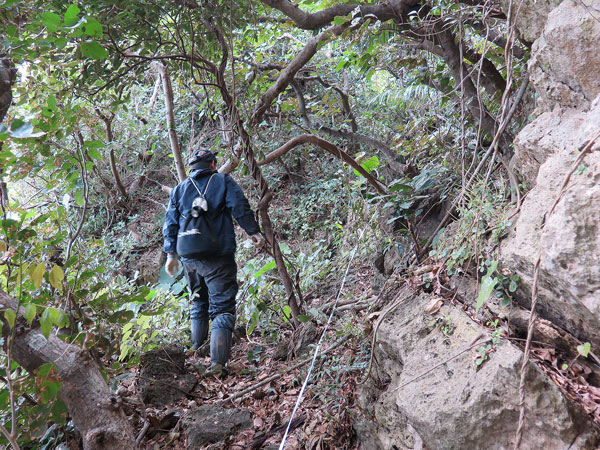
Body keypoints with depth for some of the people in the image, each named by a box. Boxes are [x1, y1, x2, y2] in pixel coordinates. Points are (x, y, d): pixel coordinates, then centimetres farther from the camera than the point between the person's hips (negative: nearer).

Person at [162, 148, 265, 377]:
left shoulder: (179, 189, 16)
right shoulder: (223, 181, 7)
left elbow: (170, 223, 12)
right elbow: (240, 207, -6)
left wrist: (171, 253, 13)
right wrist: (254, 232, -1)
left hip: (189, 257, 4)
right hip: (218, 255, -4)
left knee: (198, 305, 21)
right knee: (222, 308, -6)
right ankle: (217, 362, -18)